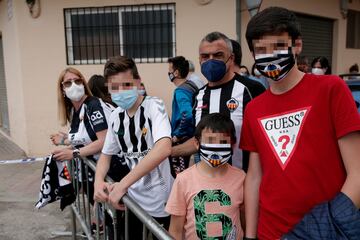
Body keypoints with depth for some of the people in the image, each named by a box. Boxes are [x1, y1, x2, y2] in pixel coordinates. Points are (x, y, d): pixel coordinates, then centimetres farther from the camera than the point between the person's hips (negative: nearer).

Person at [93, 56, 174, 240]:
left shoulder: (153, 105, -17)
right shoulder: (115, 116, 1)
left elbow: (164, 149, -33)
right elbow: (106, 154, 12)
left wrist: (122, 184, -32)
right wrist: (98, 181, -9)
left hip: (160, 199, -5)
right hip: (134, 197, 6)